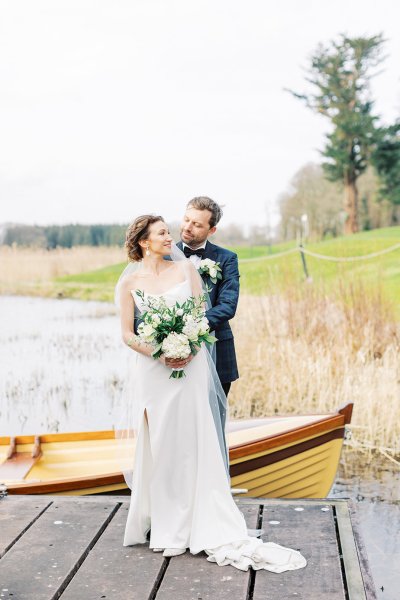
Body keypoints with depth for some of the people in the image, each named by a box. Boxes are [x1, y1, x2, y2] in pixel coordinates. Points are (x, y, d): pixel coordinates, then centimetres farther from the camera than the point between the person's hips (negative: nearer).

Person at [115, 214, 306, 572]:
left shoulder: (185, 268, 6)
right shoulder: (129, 282, 1)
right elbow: (127, 334, -1)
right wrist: (159, 354, -15)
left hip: (190, 366, 1)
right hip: (151, 370, -1)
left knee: (196, 444, 0)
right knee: (158, 447, 4)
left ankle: (213, 530, 4)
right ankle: (165, 526, 17)